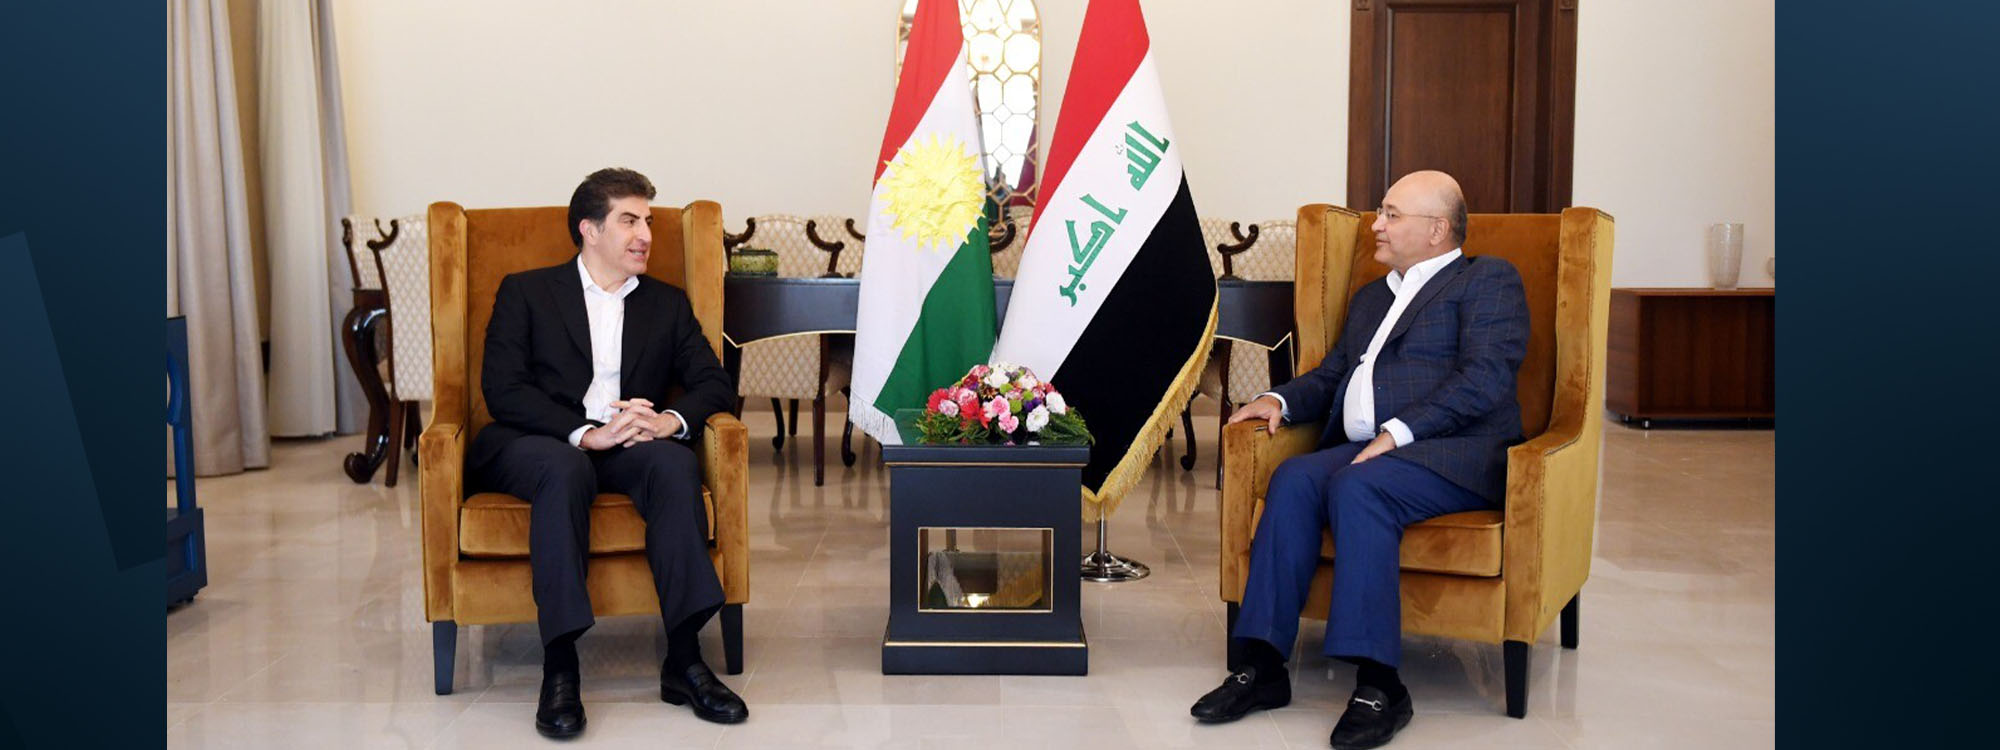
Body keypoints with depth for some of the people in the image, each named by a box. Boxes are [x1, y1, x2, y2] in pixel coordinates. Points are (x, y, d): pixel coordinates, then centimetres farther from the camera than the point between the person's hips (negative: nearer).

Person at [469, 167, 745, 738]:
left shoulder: (667, 304, 22)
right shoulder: (525, 292, 11)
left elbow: (714, 382, 9)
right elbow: (502, 389, -4)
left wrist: (670, 420, -15)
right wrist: (586, 434, -19)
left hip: (629, 450, 3)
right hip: (536, 445, -2)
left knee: (675, 461, -31)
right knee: (565, 468, -37)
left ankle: (683, 658, -33)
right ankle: (560, 669, -38)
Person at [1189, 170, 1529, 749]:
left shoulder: (1489, 280, 6)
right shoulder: (1371, 298, 30)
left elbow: (1485, 378, -9)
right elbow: (1331, 375, 28)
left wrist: (1399, 431, -19)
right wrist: (1280, 400, 6)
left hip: (1456, 451, -6)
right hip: (1364, 449, 6)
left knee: (1358, 486, -34)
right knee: (1294, 478, -24)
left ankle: (1378, 684, -32)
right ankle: (1263, 665, -25)